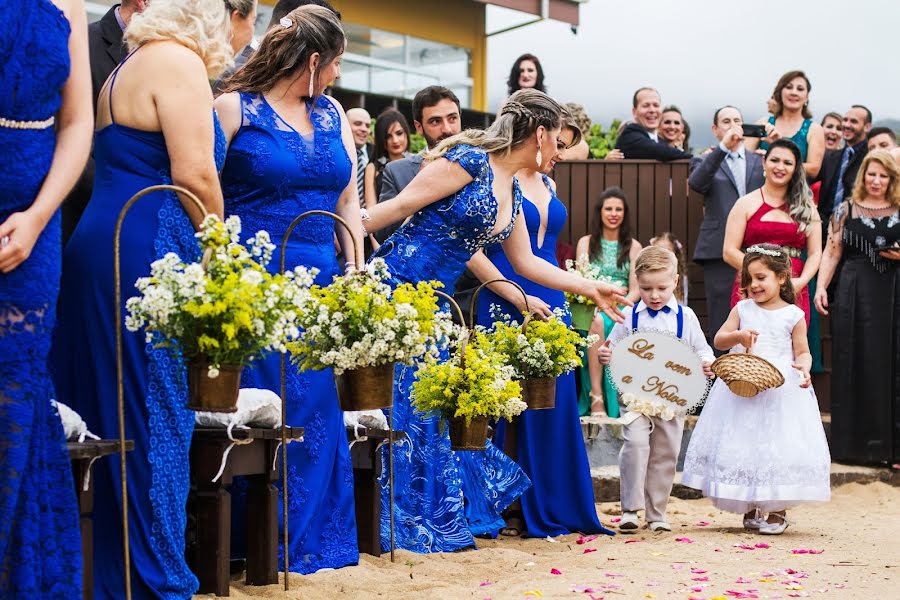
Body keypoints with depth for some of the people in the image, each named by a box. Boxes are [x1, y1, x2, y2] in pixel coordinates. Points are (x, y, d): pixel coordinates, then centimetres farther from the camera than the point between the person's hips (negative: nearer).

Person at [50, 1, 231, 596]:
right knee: (155, 415, -6)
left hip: (98, 250, 10)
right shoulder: (180, 62, -6)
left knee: (110, 409, 10)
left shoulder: (123, 72, 23)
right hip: (148, 253, -9)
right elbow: (194, 174, -15)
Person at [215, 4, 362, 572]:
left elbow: (347, 198, 16)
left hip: (319, 287, 6)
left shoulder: (332, 113, 14)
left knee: (317, 409, 6)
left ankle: (309, 537, 17)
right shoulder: (235, 107, -4)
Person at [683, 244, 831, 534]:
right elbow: (719, 340, 3)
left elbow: (802, 352, 4)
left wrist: (804, 366, -17)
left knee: (778, 447, -3)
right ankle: (749, 509, 18)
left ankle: (777, 512, 9)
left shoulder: (793, 315, 1)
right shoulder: (742, 309, 7)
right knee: (742, 445, 4)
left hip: (781, 390, -2)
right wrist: (739, 336, -17)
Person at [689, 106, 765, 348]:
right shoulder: (705, 161, 10)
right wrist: (723, 147, -20)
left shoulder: (759, 160, 19)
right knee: (722, 326, -3)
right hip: (720, 253, -2)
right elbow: (696, 183, -12)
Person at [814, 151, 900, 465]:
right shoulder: (846, 210, 9)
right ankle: (856, 442, 9)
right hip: (854, 295, -1)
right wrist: (820, 287, -5)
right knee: (855, 365, 1)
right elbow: (832, 253, 6)